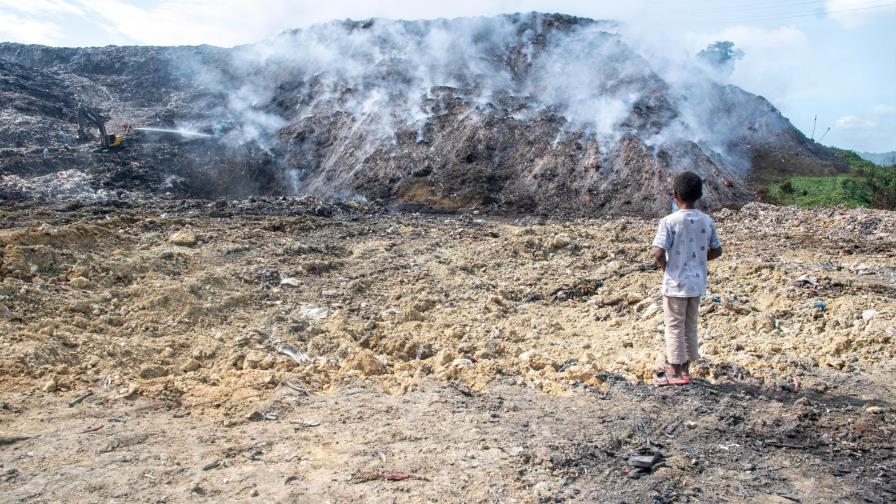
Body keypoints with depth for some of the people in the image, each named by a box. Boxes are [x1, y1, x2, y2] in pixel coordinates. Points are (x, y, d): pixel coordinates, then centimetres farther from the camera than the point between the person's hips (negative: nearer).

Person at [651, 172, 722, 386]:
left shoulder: (669, 221, -16)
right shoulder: (707, 221, 0)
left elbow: (658, 253, -22)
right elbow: (717, 251, 7)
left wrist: (666, 268, -3)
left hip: (676, 283, -5)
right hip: (697, 282, 5)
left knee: (675, 327, 5)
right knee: (690, 326, 16)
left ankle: (675, 372, 12)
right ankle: (684, 368, 26)